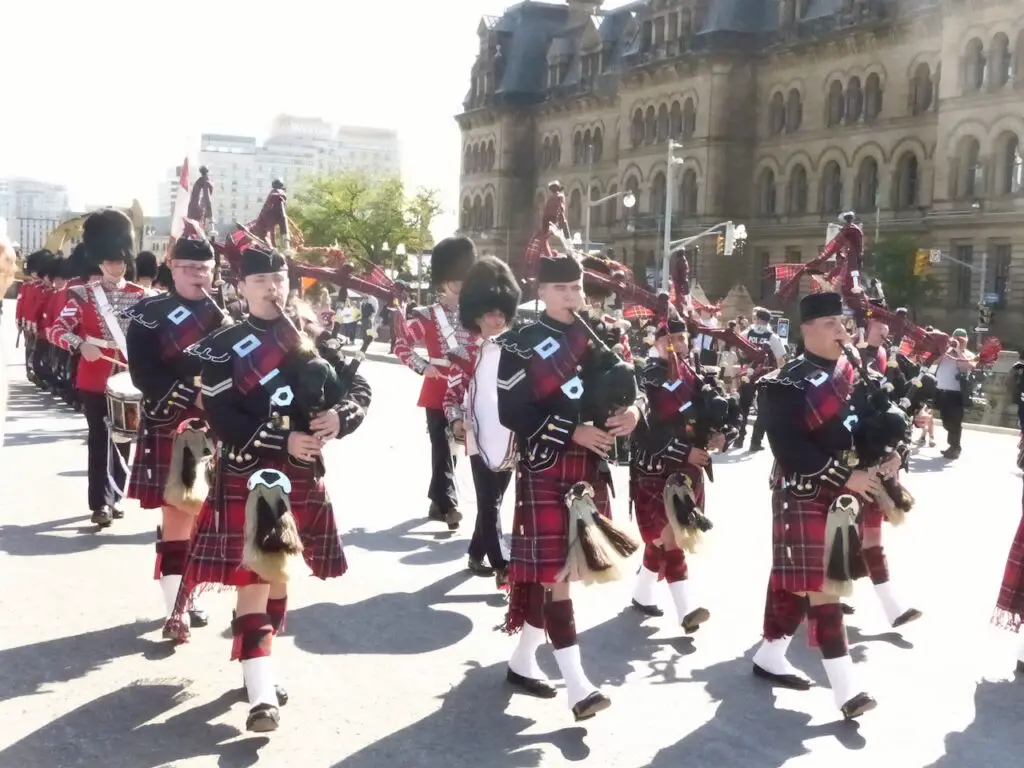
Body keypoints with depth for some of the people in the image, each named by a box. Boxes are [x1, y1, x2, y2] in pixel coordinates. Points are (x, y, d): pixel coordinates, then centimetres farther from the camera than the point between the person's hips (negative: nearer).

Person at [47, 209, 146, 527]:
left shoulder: (140, 296, 4)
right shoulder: (83, 295, -2)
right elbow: (57, 330, -7)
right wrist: (81, 344, -24)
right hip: (95, 380, -3)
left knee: (123, 437, 10)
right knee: (100, 439, -3)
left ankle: (113, 496, 24)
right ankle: (100, 502, 1)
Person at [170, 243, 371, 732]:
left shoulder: (313, 337, 7)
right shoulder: (223, 347, -4)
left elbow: (359, 387, 6)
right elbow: (219, 416, -14)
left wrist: (340, 416, -16)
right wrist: (283, 440, -22)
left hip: (303, 475, 5)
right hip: (247, 476, -4)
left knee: (279, 571, 16)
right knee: (253, 577, -8)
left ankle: (259, 666, 33)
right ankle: (261, 694, -8)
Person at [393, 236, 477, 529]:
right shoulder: (428, 317, -4)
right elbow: (401, 344, -7)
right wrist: (422, 366, -18)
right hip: (437, 393, -4)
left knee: (448, 447, 13)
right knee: (443, 448, -7)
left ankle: (438, 500, 27)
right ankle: (447, 504, -7)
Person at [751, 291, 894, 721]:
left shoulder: (850, 374, 10)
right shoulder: (787, 384, -13)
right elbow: (789, 448, -22)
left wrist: (883, 459, -7)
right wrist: (845, 477, -24)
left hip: (840, 496, 7)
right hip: (804, 499, -7)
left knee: (796, 583, 16)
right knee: (821, 587, -6)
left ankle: (769, 658, 30)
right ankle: (846, 689, -3)